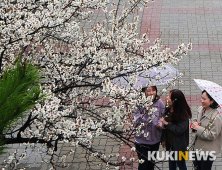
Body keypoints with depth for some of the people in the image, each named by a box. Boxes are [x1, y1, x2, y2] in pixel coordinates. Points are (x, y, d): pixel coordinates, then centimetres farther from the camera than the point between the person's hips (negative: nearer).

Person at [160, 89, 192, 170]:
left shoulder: (183, 114, -24)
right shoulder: (168, 110, -5)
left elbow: (179, 130, -28)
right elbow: (164, 125, 2)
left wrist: (167, 123, -22)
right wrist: (163, 139, 2)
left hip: (179, 145, -6)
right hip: (169, 142, 6)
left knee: (180, 163, 12)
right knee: (171, 163, 23)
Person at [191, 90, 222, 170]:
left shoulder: (215, 117, -24)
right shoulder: (200, 109, -2)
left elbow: (212, 135, -23)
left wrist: (198, 128, -24)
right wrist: (195, 125, -6)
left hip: (207, 151, -7)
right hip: (198, 146, 7)